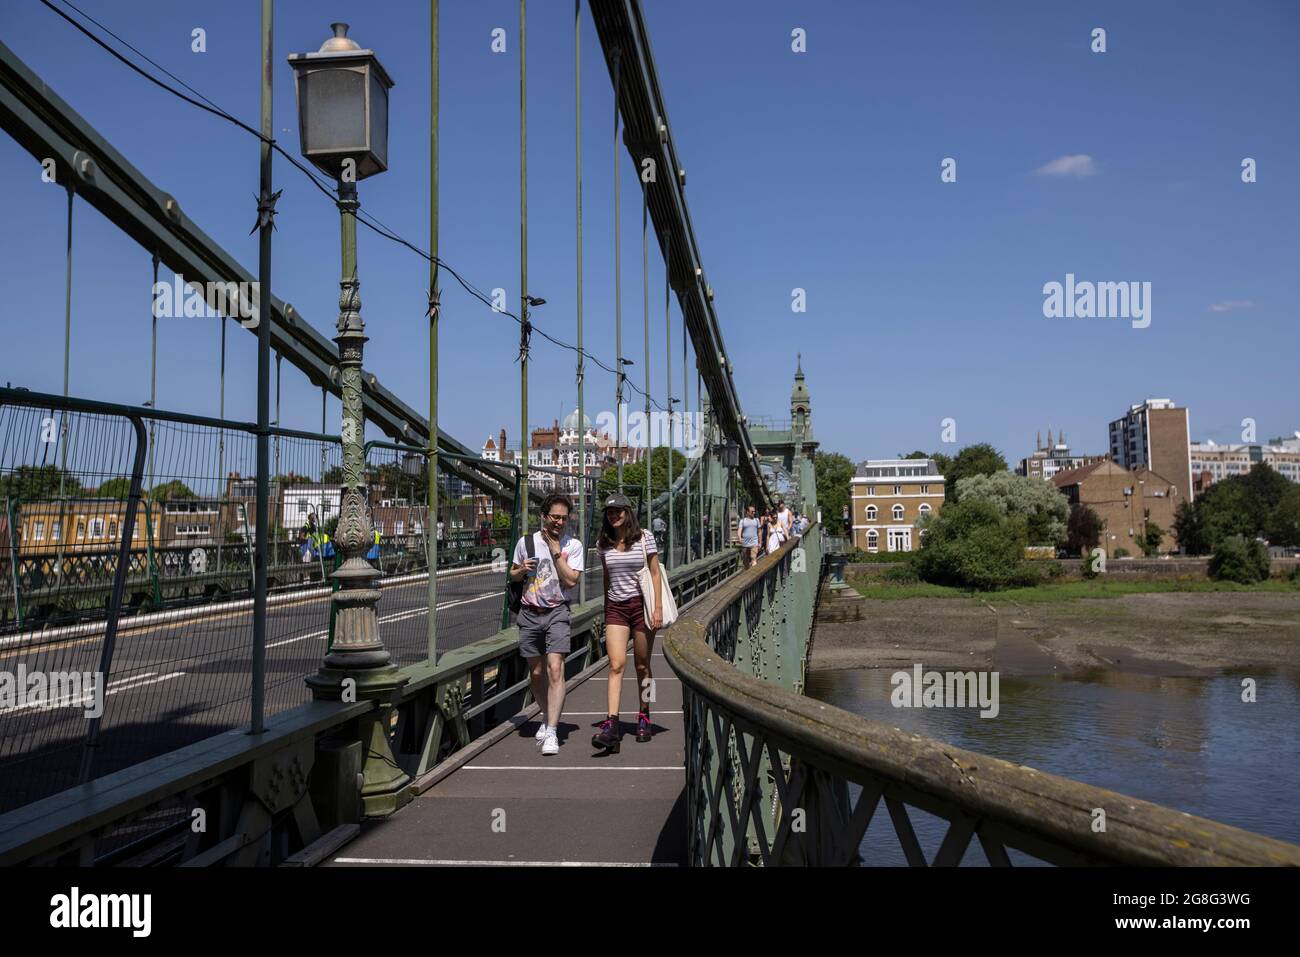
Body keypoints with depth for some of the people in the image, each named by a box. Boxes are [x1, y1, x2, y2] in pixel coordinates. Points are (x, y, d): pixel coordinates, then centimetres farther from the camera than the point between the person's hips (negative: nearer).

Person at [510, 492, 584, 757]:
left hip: (557, 613, -3)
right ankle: (548, 717, 34)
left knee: (555, 668, -17)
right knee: (536, 672, 10)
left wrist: (556, 551, -13)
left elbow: (571, 580, -11)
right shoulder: (526, 542, 5)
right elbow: (512, 575, 16)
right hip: (529, 613, 3)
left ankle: (551, 733, -17)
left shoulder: (573, 545, -1)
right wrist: (522, 570, -7)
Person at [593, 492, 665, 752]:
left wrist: (658, 607, -9)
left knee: (642, 665, 7)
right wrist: (606, 611, 18)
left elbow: (655, 573, -2)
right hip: (615, 607, 2)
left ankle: (644, 716, 23)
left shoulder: (644, 537, -2)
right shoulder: (603, 544, 7)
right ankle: (611, 724, -17)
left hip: (641, 604, -2)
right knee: (616, 664, -10)